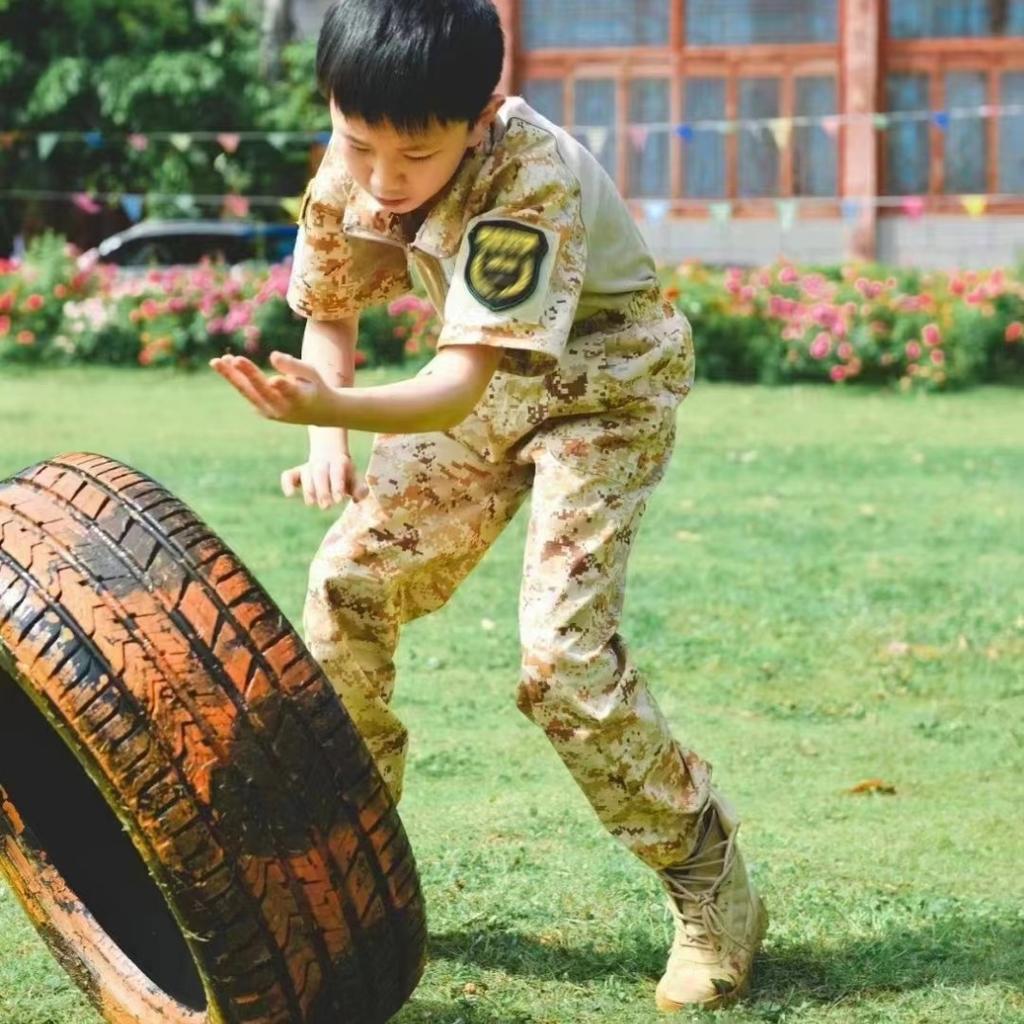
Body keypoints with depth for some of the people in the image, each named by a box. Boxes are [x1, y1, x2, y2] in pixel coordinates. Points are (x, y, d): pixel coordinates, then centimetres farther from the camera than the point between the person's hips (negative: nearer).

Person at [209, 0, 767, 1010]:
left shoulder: (531, 177, -36)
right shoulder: (348, 176, -16)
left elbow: (458, 388, -43)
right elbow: (328, 310, 4)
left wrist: (329, 404, -60)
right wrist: (326, 436, -13)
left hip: (604, 385, -6)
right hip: (484, 384, 7)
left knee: (561, 652, -20)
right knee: (348, 582, -5)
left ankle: (713, 891, -3)